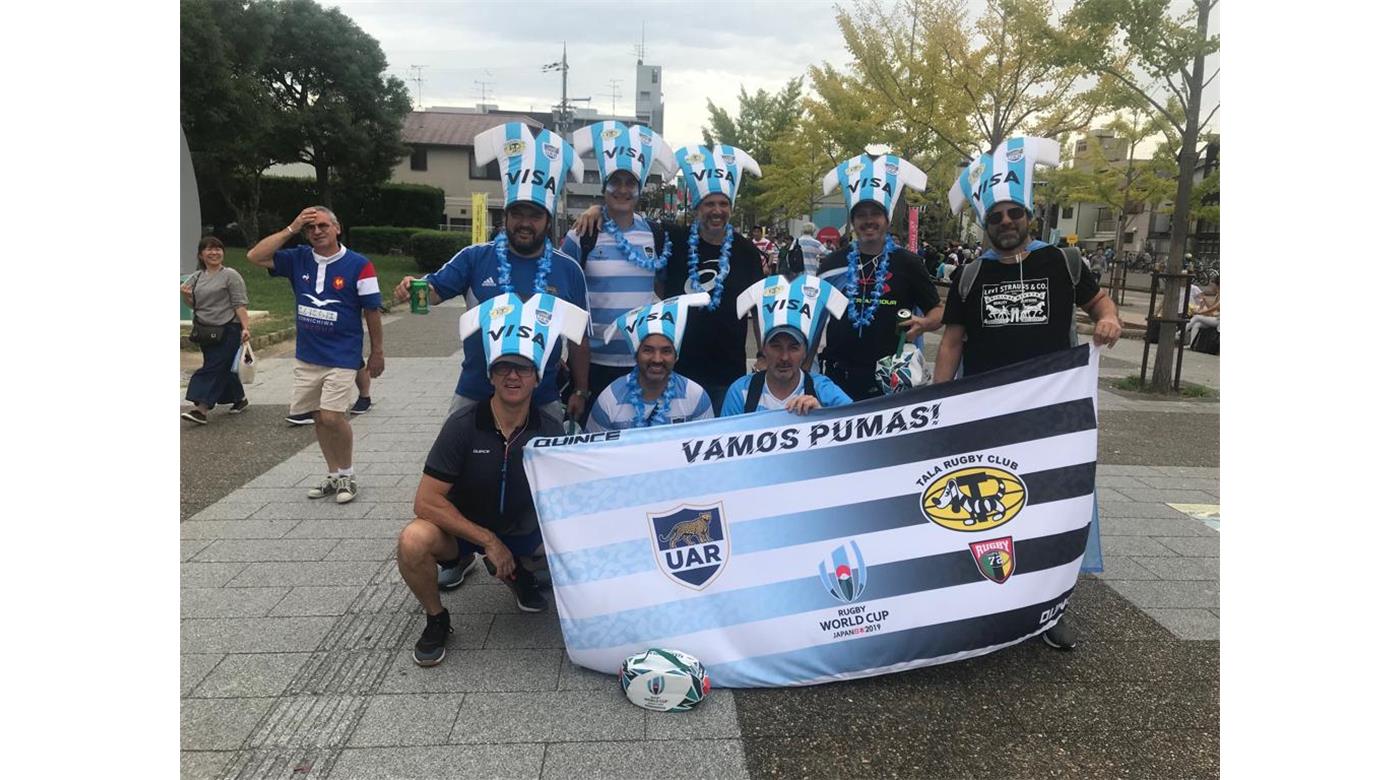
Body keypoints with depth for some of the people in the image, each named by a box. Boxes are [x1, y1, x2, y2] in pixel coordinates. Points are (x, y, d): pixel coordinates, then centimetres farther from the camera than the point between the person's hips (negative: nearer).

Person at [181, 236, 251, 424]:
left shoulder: (230, 275, -6)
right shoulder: (197, 277, 13)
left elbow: (240, 304, -11)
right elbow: (194, 305, 20)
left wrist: (245, 327, -19)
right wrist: (186, 295, -2)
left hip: (228, 331, -7)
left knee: (213, 368, -10)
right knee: (224, 368, 13)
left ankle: (202, 409, -13)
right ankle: (240, 398, 29)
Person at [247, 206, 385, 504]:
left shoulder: (358, 264, -9)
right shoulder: (298, 259, 3)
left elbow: (372, 311, -4)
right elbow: (255, 256, -6)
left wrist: (377, 352, -1)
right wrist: (290, 229, -10)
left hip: (342, 357, -5)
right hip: (306, 357, 5)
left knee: (332, 417, -13)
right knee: (320, 417, 11)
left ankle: (347, 476, 8)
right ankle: (334, 476, 26)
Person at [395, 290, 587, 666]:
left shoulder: (549, 431, -12)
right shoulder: (464, 425, -20)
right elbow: (426, 502, -21)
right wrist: (488, 540, -22)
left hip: (521, 534, 3)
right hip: (460, 529, -2)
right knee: (413, 541, -33)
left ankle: (520, 574, 15)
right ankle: (436, 619, -2)